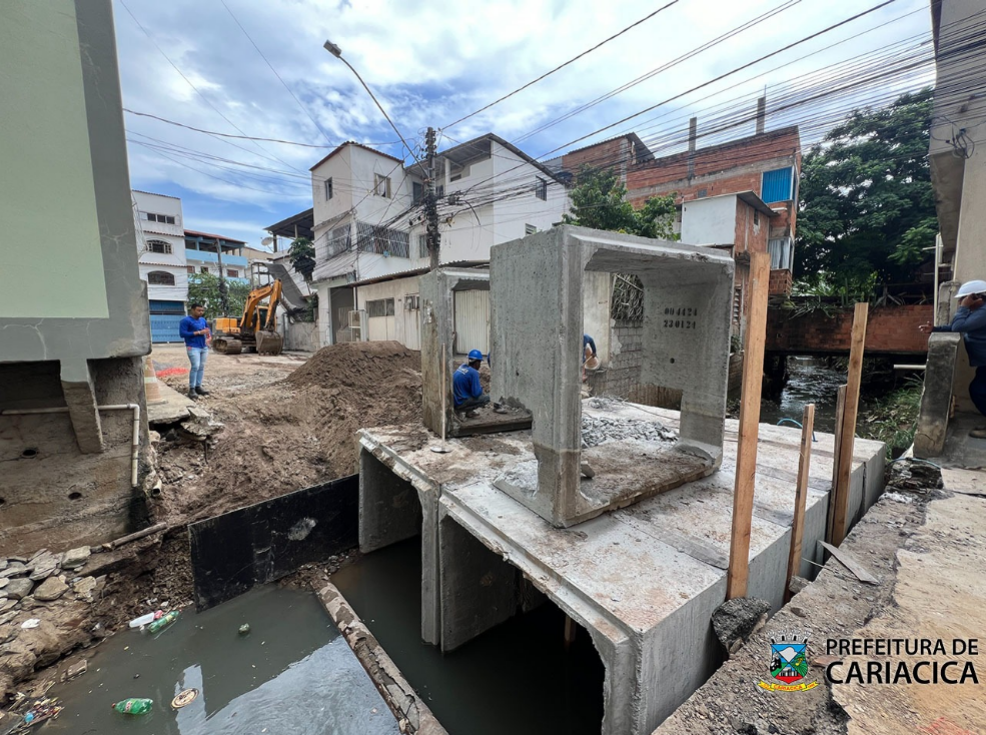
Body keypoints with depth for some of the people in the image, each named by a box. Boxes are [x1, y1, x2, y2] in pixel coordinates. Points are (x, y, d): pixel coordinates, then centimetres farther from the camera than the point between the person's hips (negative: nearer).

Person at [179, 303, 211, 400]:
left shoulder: (203, 320, 12)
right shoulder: (186, 321, -8)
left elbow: (207, 327, 28)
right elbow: (182, 333, -16)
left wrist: (208, 334, 6)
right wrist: (198, 333, -18)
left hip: (204, 347, 7)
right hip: (193, 347, -7)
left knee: (201, 367, 8)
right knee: (195, 366, -15)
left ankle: (198, 387, 17)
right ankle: (191, 389, -10)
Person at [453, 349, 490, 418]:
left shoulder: (462, 366, 6)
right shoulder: (474, 372, -18)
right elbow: (476, 393, -19)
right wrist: (480, 387, 1)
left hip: (453, 401, 9)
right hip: (460, 403, -9)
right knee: (487, 397, -2)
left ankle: (468, 410, 12)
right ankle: (468, 410, -7)